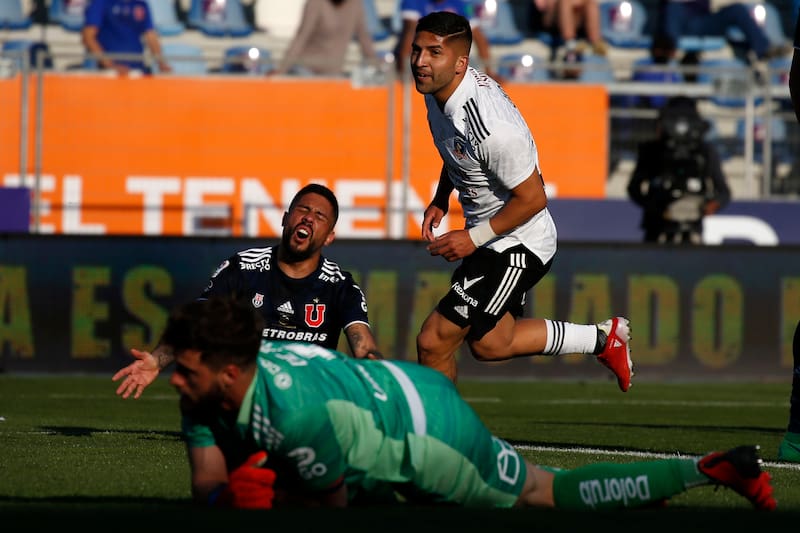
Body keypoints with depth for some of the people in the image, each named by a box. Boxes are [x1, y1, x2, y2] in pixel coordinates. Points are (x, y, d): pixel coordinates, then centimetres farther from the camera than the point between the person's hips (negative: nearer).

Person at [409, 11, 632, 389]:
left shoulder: (492, 127, -33)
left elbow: (532, 198, -24)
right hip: (490, 238, 10)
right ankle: (603, 338, 34)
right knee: (489, 343, 22)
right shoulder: (438, 88, -5)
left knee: (434, 342, -11)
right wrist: (439, 201, 7)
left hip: (515, 247, -10)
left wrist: (475, 238, -18)